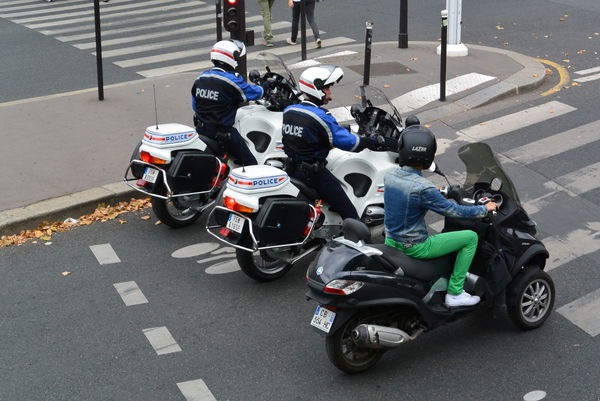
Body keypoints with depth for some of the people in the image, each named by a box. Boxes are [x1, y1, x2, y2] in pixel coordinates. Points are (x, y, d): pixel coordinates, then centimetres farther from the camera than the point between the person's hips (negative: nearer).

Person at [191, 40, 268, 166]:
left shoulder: (200, 78, 4)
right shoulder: (232, 80, -17)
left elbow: (195, 105, 12)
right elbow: (254, 92, -6)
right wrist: (266, 85, 14)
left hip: (200, 129, 7)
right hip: (223, 131, -7)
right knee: (250, 163, -3)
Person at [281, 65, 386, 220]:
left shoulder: (288, 111, 3)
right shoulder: (321, 117, -20)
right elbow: (347, 142, -18)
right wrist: (374, 141, -5)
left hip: (290, 170, 8)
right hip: (314, 173, -8)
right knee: (349, 212, -4)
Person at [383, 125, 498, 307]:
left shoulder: (389, 177, -5)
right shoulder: (423, 188, -26)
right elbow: (454, 211, -18)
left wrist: (436, 191, 30)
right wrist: (484, 209, -1)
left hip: (390, 243, 7)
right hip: (415, 248, -7)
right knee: (471, 237, 2)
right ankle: (454, 293, 5)